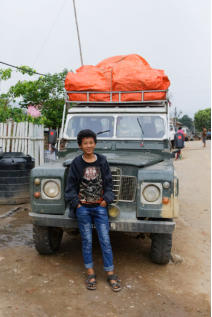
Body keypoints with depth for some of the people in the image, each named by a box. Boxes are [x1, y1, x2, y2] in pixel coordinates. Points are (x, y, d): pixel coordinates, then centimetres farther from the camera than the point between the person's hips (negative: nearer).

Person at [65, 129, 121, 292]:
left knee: (105, 241, 3)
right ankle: (91, 273, 22)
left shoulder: (102, 161, 1)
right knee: (87, 241, 8)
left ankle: (111, 274, 14)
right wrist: (75, 202, -4)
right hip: (83, 207, 0)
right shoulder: (76, 163, -1)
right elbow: (71, 185, 3)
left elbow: (108, 183, 5)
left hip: (100, 207, 0)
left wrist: (106, 199, -4)